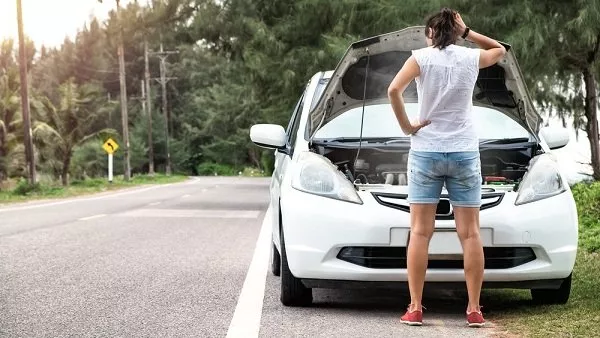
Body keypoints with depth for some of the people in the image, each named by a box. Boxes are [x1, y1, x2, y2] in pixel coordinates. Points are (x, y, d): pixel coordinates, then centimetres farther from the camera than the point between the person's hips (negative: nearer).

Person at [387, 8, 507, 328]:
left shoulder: (422, 57, -3)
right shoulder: (471, 57, 4)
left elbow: (394, 90, -18)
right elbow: (499, 50, 26)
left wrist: (406, 125, -6)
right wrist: (467, 32, 15)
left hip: (426, 151, -1)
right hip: (464, 154, 1)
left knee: (420, 232, 1)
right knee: (470, 233, 4)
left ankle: (415, 309, -1)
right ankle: (474, 310, 3)